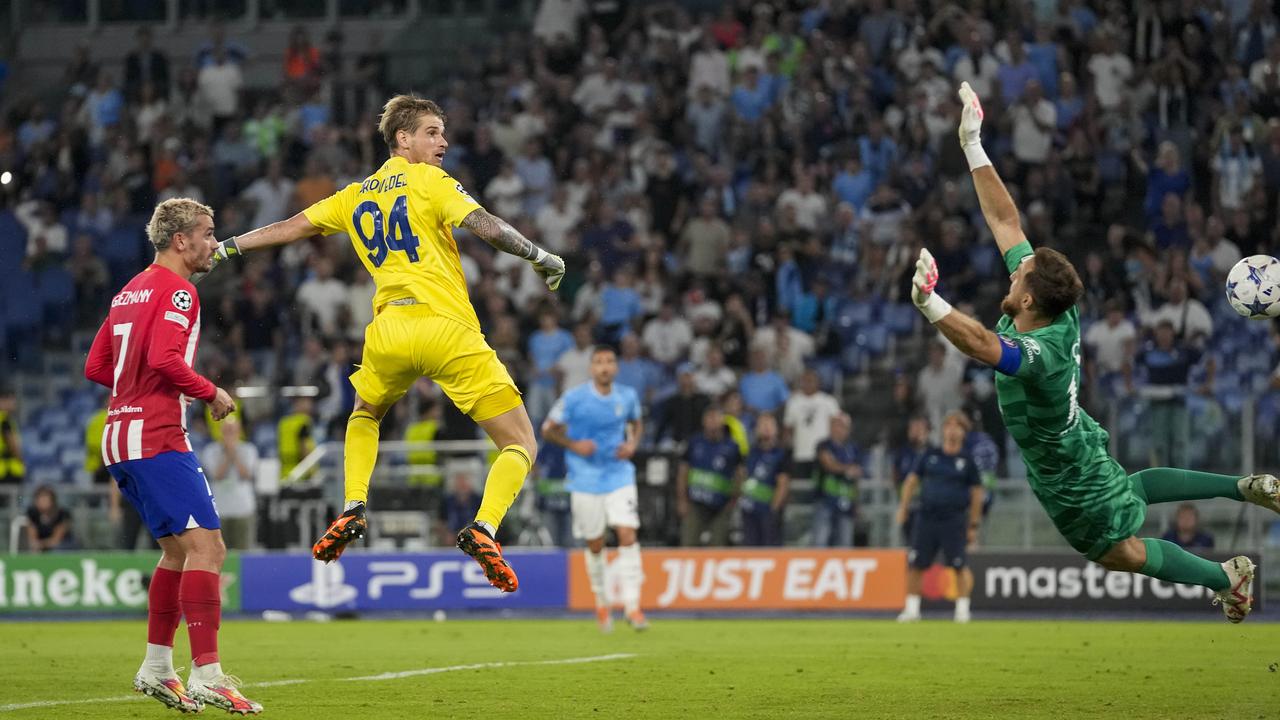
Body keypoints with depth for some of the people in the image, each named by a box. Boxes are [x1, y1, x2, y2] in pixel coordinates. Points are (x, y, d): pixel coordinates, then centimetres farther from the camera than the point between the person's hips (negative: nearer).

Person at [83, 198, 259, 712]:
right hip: (156, 438, -10)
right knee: (206, 547, -15)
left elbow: (96, 367, 21)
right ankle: (206, 675, -23)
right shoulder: (177, 290, -9)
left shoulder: (131, 290, 20)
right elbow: (164, 359, -23)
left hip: (121, 436, 10)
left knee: (178, 549, 18)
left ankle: (156, 668, 19)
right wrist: (210, 392, -10)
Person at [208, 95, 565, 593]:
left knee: (363, 417, 35)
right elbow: (486, 227, -9)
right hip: (449, 329, -5)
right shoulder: (429, 181, 3)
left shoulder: (355, 197, 18)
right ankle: (484, 529, -24)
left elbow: (290, 228, 23)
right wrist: (542, 258, 2)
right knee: (521, 445, 1)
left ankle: (353, 510, 12)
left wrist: (227, 248, 35)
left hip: (389, 332, 5)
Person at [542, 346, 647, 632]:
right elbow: (548, 430, 0)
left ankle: (632, 606, -12)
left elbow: (636, 423, 20)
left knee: (628, 536, -14)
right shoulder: (574, 398, -9)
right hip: (585, 481, -1)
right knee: (595, 544, 6)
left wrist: (632, 444, -1)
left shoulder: (627, 396, 0)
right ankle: (602, 602, 28)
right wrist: (574, 445, -15)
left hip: (619, 476, 1)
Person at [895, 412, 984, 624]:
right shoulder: (931, 455, 10)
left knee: (959, 565, -8)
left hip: (954, 520, -3)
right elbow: (913, 480, 16)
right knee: (915, 564, 2)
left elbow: (976, 493, 5)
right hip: (926, 517, 3)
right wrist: (903, 506, 6)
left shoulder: (966, 460, 3)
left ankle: (962, 608, 2)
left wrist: (974, 525, 3)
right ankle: (912, 608, 11)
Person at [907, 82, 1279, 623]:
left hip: (1065, 473, -8)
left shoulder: (1040, 353, -42)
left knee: (1121, 552, 15)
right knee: (1130, 488, 34)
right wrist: (972, 145, -17)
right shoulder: (1059, 312, -20)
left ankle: (1227, 576, 30)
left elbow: (982, 345, -65)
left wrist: (929, 303, -80)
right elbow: (1005, 221, -15)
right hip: (1081, 449, 8)